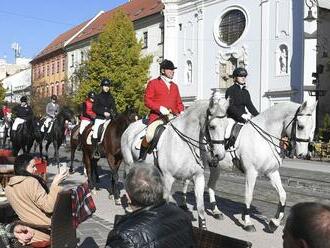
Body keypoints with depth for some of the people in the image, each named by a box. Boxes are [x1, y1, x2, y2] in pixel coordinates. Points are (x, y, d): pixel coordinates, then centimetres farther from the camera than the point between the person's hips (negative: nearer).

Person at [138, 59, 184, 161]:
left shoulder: (174, 86, 22)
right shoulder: (153, 83, 5)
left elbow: (179, 102, 25)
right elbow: (147, 100, -3)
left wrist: (181, 111, 4)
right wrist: (159, 108, -17)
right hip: (157, 116, -5)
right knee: (149, 135, -29)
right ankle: (142, 155, -3)